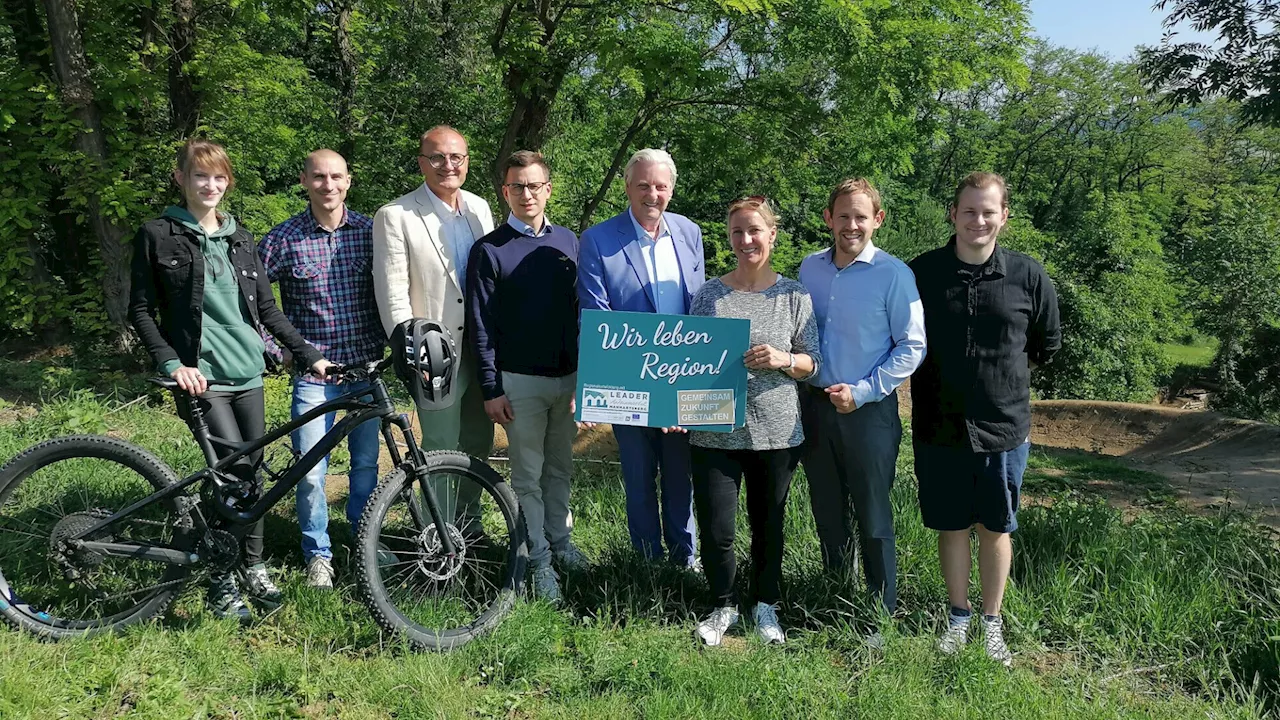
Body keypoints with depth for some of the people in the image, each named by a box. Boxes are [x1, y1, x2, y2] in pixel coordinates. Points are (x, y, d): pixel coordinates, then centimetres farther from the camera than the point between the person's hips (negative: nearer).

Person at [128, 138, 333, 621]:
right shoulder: (158, 236, 0)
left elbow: (267, 308, 14)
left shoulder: (239, 238, 13)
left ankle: (253, 565, 25)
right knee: (235, 472, -12)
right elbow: (141, 311, 1)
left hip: (248, 372, 5)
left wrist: (309, 356, 7)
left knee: (252, 471, 7)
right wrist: (172, 363, -12)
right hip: (202, 376, -5)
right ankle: (222, 586, 2)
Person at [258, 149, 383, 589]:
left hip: (366, 366, 2)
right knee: (311, 471, -1)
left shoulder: (369, 231, 2)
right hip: (313, 371, -1)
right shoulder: (284, 238, -3)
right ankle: (318, 553, 20)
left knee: (366, 462, 11)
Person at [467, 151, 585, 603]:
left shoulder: (567, 242, 7)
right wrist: (491, 389, -9)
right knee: (528, 476, 5)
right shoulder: (489, 250, -4)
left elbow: (581, 309, 11)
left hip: (568, 376, 4)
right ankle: (539, 560, 15)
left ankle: (560, 540, 31)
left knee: (561, 467, 15)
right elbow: (481, 324, -5)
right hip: (520, 382, -4)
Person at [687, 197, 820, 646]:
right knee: (715, 530, 0)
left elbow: (813, 364, 3)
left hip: (776, 433, 0)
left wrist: (783, 360, -17)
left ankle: (765, 605, 35)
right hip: (715, 433, 0)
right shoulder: (709, 294, 4)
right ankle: (723, 607, 25)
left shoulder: (794, 296, 3)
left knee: (768, 525, 12)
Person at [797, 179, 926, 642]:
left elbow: (912, 346, -8)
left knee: (873, 518, 3)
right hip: (816, 405, 5)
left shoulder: (893, 274, -9)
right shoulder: (810, 269, 6)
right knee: (827, 513, 15)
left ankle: (881, 616, 17)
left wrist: (863, 391, -14)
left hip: (869, 410, -5)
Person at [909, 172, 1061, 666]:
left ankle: (992, 622, 28)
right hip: (938, 427, 0)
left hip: (1004, 427, 0)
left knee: (995, 528, 12)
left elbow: (1047, 344, 11)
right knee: (951, 525, 12)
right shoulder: (922, 272, -5)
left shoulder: (1029, 277, -5)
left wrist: (1005, 376, 11)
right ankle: (958, 617, 30)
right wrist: (940, 380, 7)